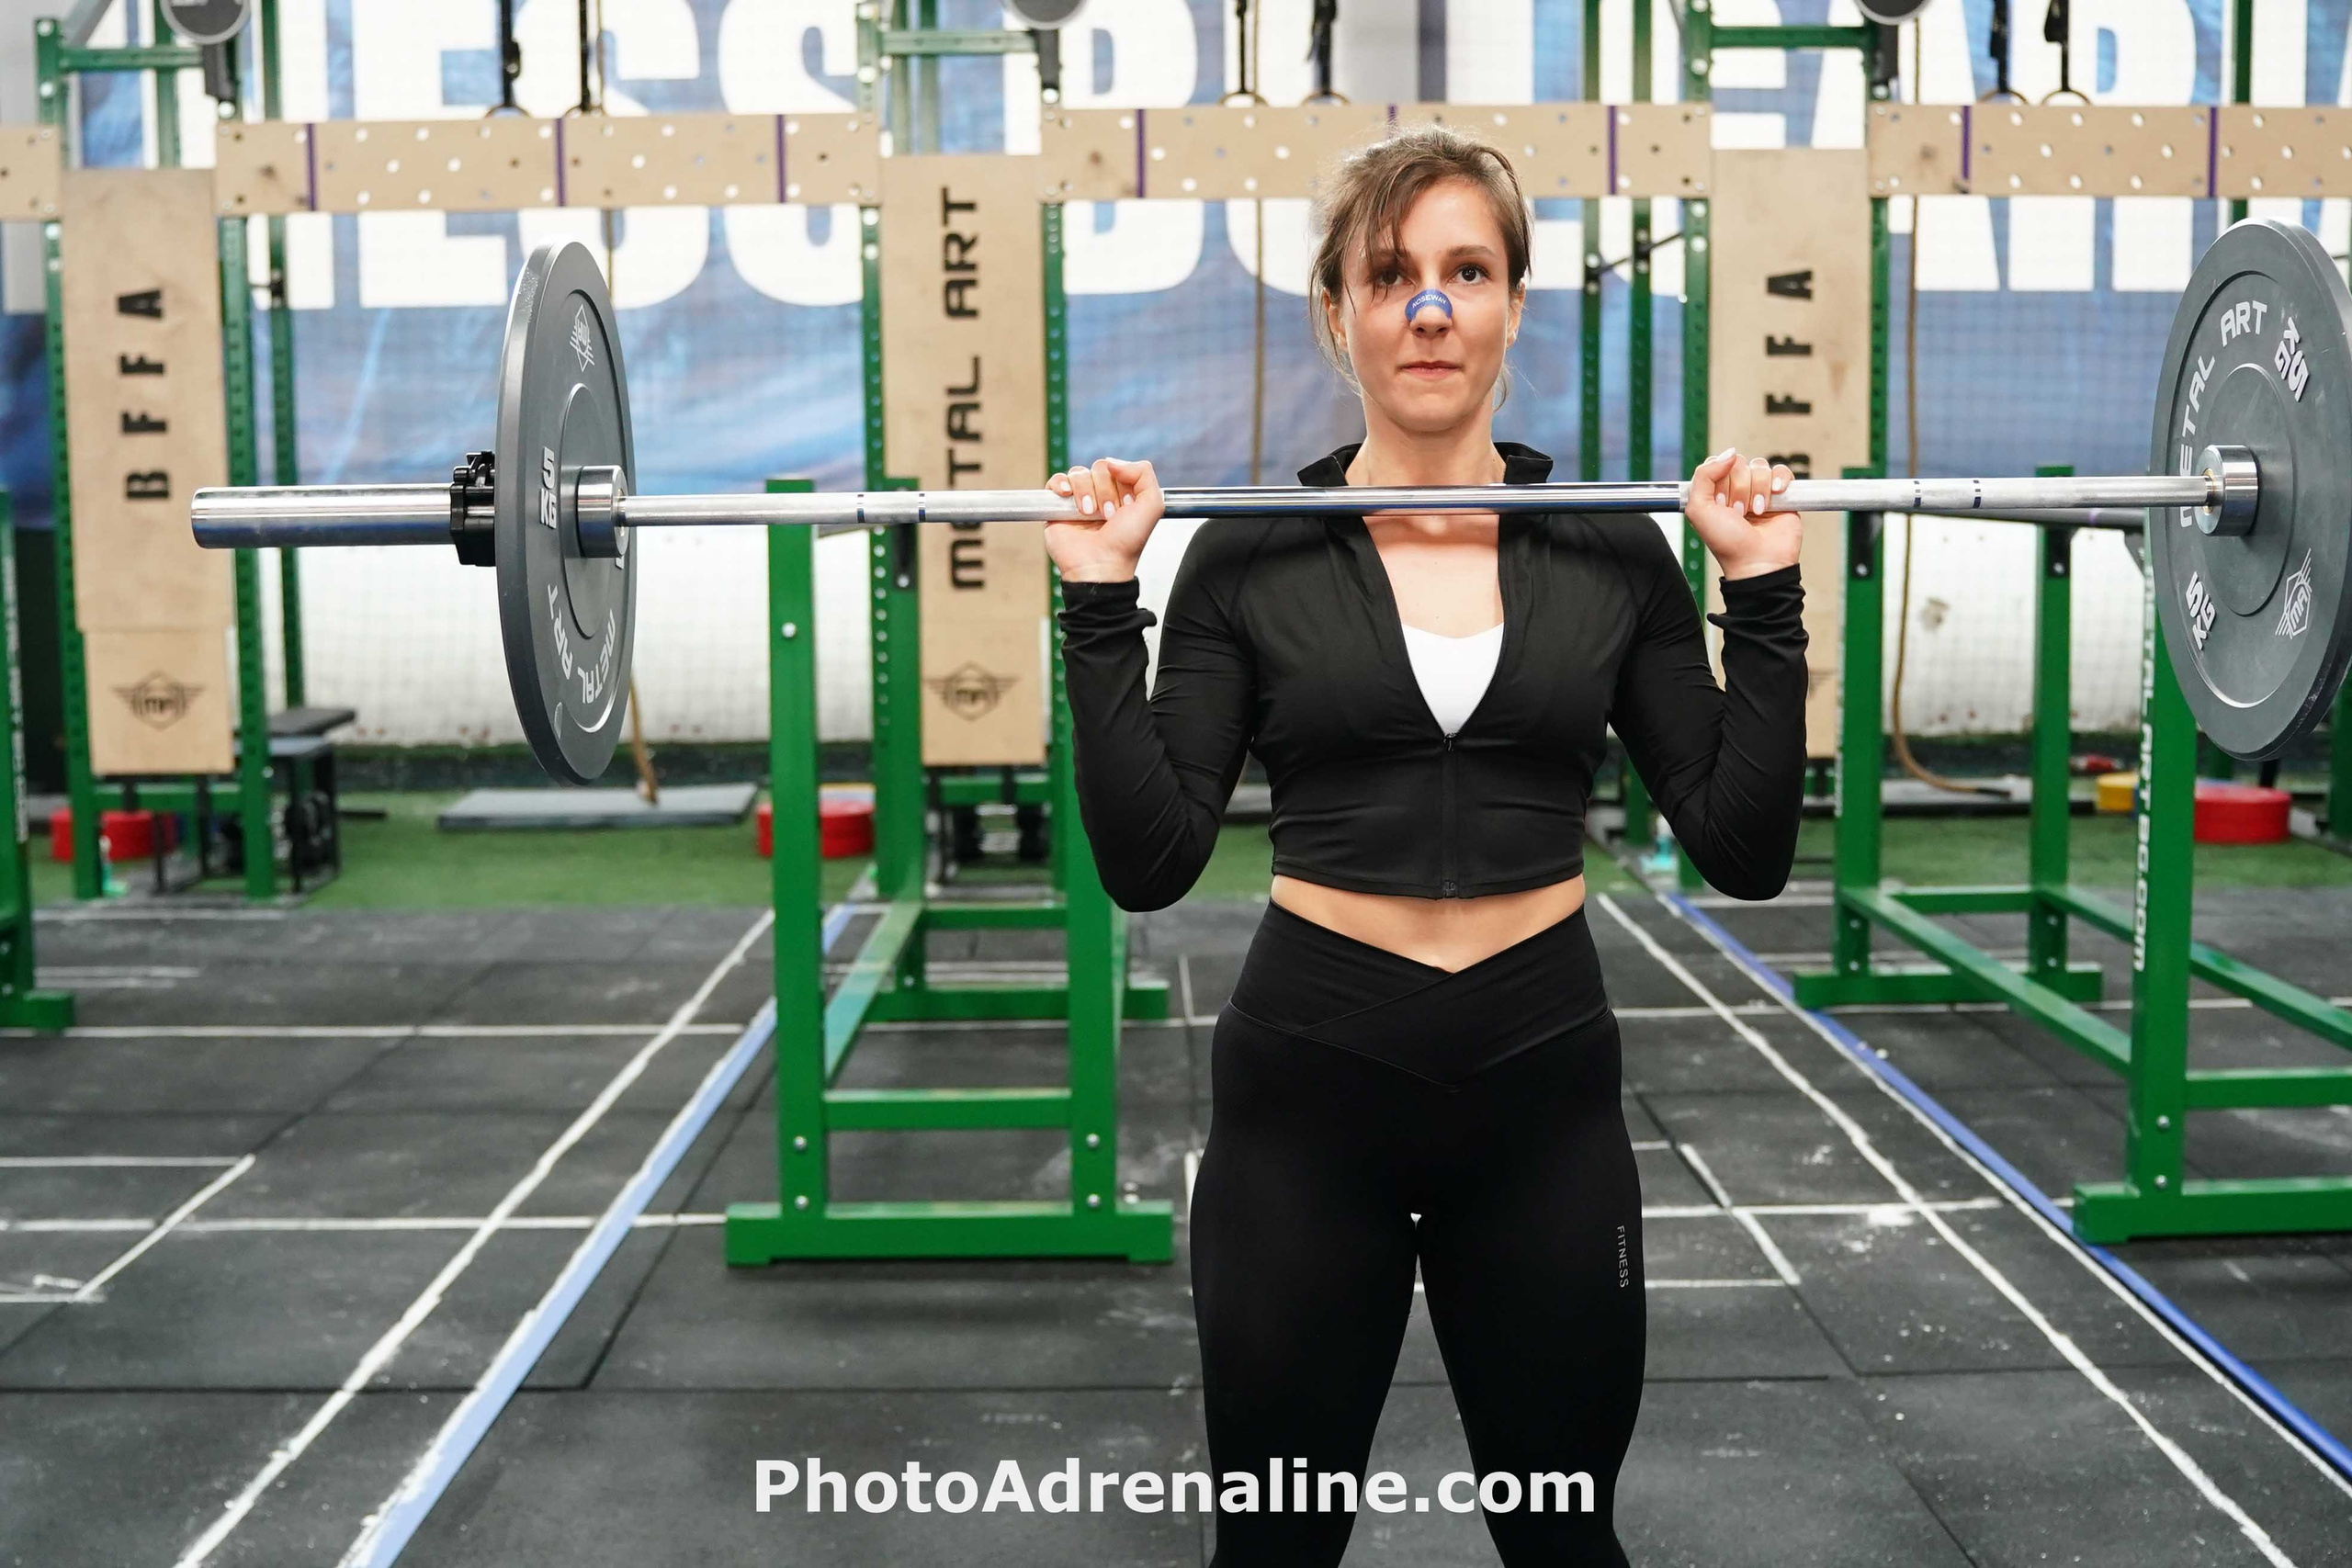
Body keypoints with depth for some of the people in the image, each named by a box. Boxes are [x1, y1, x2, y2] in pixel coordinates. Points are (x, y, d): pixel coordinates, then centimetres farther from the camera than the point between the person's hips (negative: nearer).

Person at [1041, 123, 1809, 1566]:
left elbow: (1746, 850, -2)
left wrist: (1764, 598, -9)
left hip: (1543, 1081, 1)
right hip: (1308, 1080, -1)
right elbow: (1149, 861, -8)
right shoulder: (1249, 556, -3)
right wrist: (1101, 607, -14)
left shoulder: (1612, 552, 1)